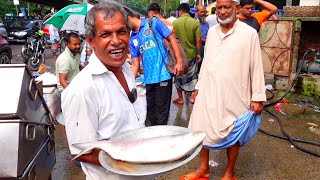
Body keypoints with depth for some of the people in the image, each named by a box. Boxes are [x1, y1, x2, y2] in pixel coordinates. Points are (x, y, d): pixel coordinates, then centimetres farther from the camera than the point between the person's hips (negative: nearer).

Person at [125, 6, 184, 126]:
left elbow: (171, 39, -3)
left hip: (163, 75, -6)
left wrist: (179, 61, -11)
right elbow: (135, 64, 11)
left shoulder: (153, 22, -2)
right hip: (148, 78, 6)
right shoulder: (132, 40, 12)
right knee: (150, 111, 15)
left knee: (161, 111, 1)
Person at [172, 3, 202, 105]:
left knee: (179, 76, 15)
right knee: (193, 76, 17)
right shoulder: (195, 22, -8)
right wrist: (199, 54, 2)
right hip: (191, 54, 0)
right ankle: (193, 97, 18)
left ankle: (180, 99, 22)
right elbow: (198, 40, -9)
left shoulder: (175, 23, -7)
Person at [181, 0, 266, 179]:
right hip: (208, 92, 5)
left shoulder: (249, 33, -8)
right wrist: (199, 87, 13)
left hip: (234, 94, -4)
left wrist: (257, 98, -8)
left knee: (233, 135, 11)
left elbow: (256, 66, -7)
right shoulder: (211, 31, 7)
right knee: (202, 130, 11)